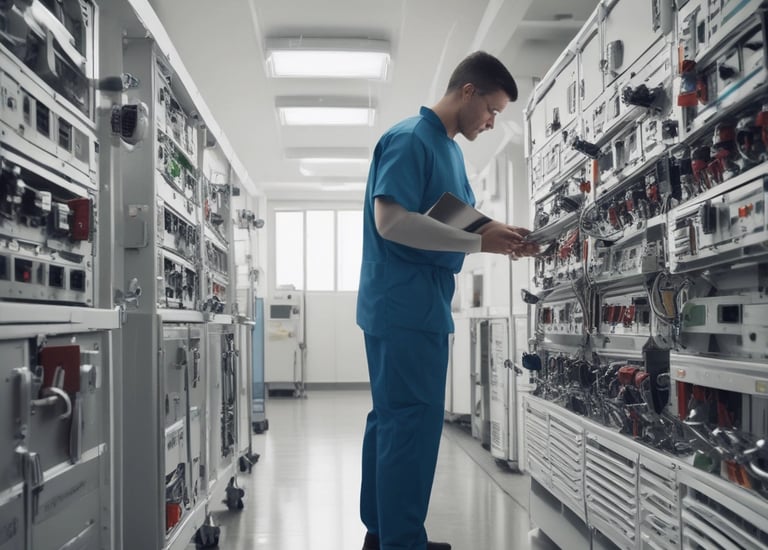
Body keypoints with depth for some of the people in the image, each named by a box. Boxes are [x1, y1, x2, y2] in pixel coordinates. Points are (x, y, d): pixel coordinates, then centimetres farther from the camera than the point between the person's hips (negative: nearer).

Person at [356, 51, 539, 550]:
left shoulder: (451, 149, 18)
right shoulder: (409, 139, -12)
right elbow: (391, 220, -22)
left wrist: (502, 235, 5)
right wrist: (479, 241, -20)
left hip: (423, 304, 10)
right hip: (406, 306, -10)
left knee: (393, 417, 14)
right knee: (414, 420, -8)